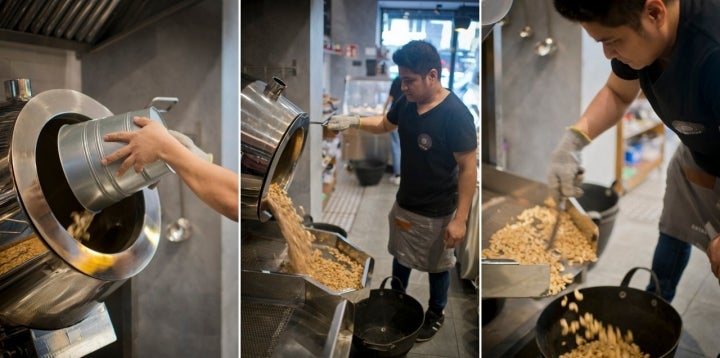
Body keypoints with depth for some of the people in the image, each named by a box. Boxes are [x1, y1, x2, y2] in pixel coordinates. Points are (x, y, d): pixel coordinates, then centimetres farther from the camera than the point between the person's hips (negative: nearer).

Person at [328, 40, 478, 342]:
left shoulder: (455, 115, -27)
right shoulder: (406, 102, -6)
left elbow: (468, 169, -22)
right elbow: (385, 124, 15)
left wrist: (460, 219, -20)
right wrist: (354, 121, -1)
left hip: (437, 211, -6)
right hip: (404, 202, 7)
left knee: (437, 264, 17)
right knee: (400, 254, 25)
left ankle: (436, 312, 43)